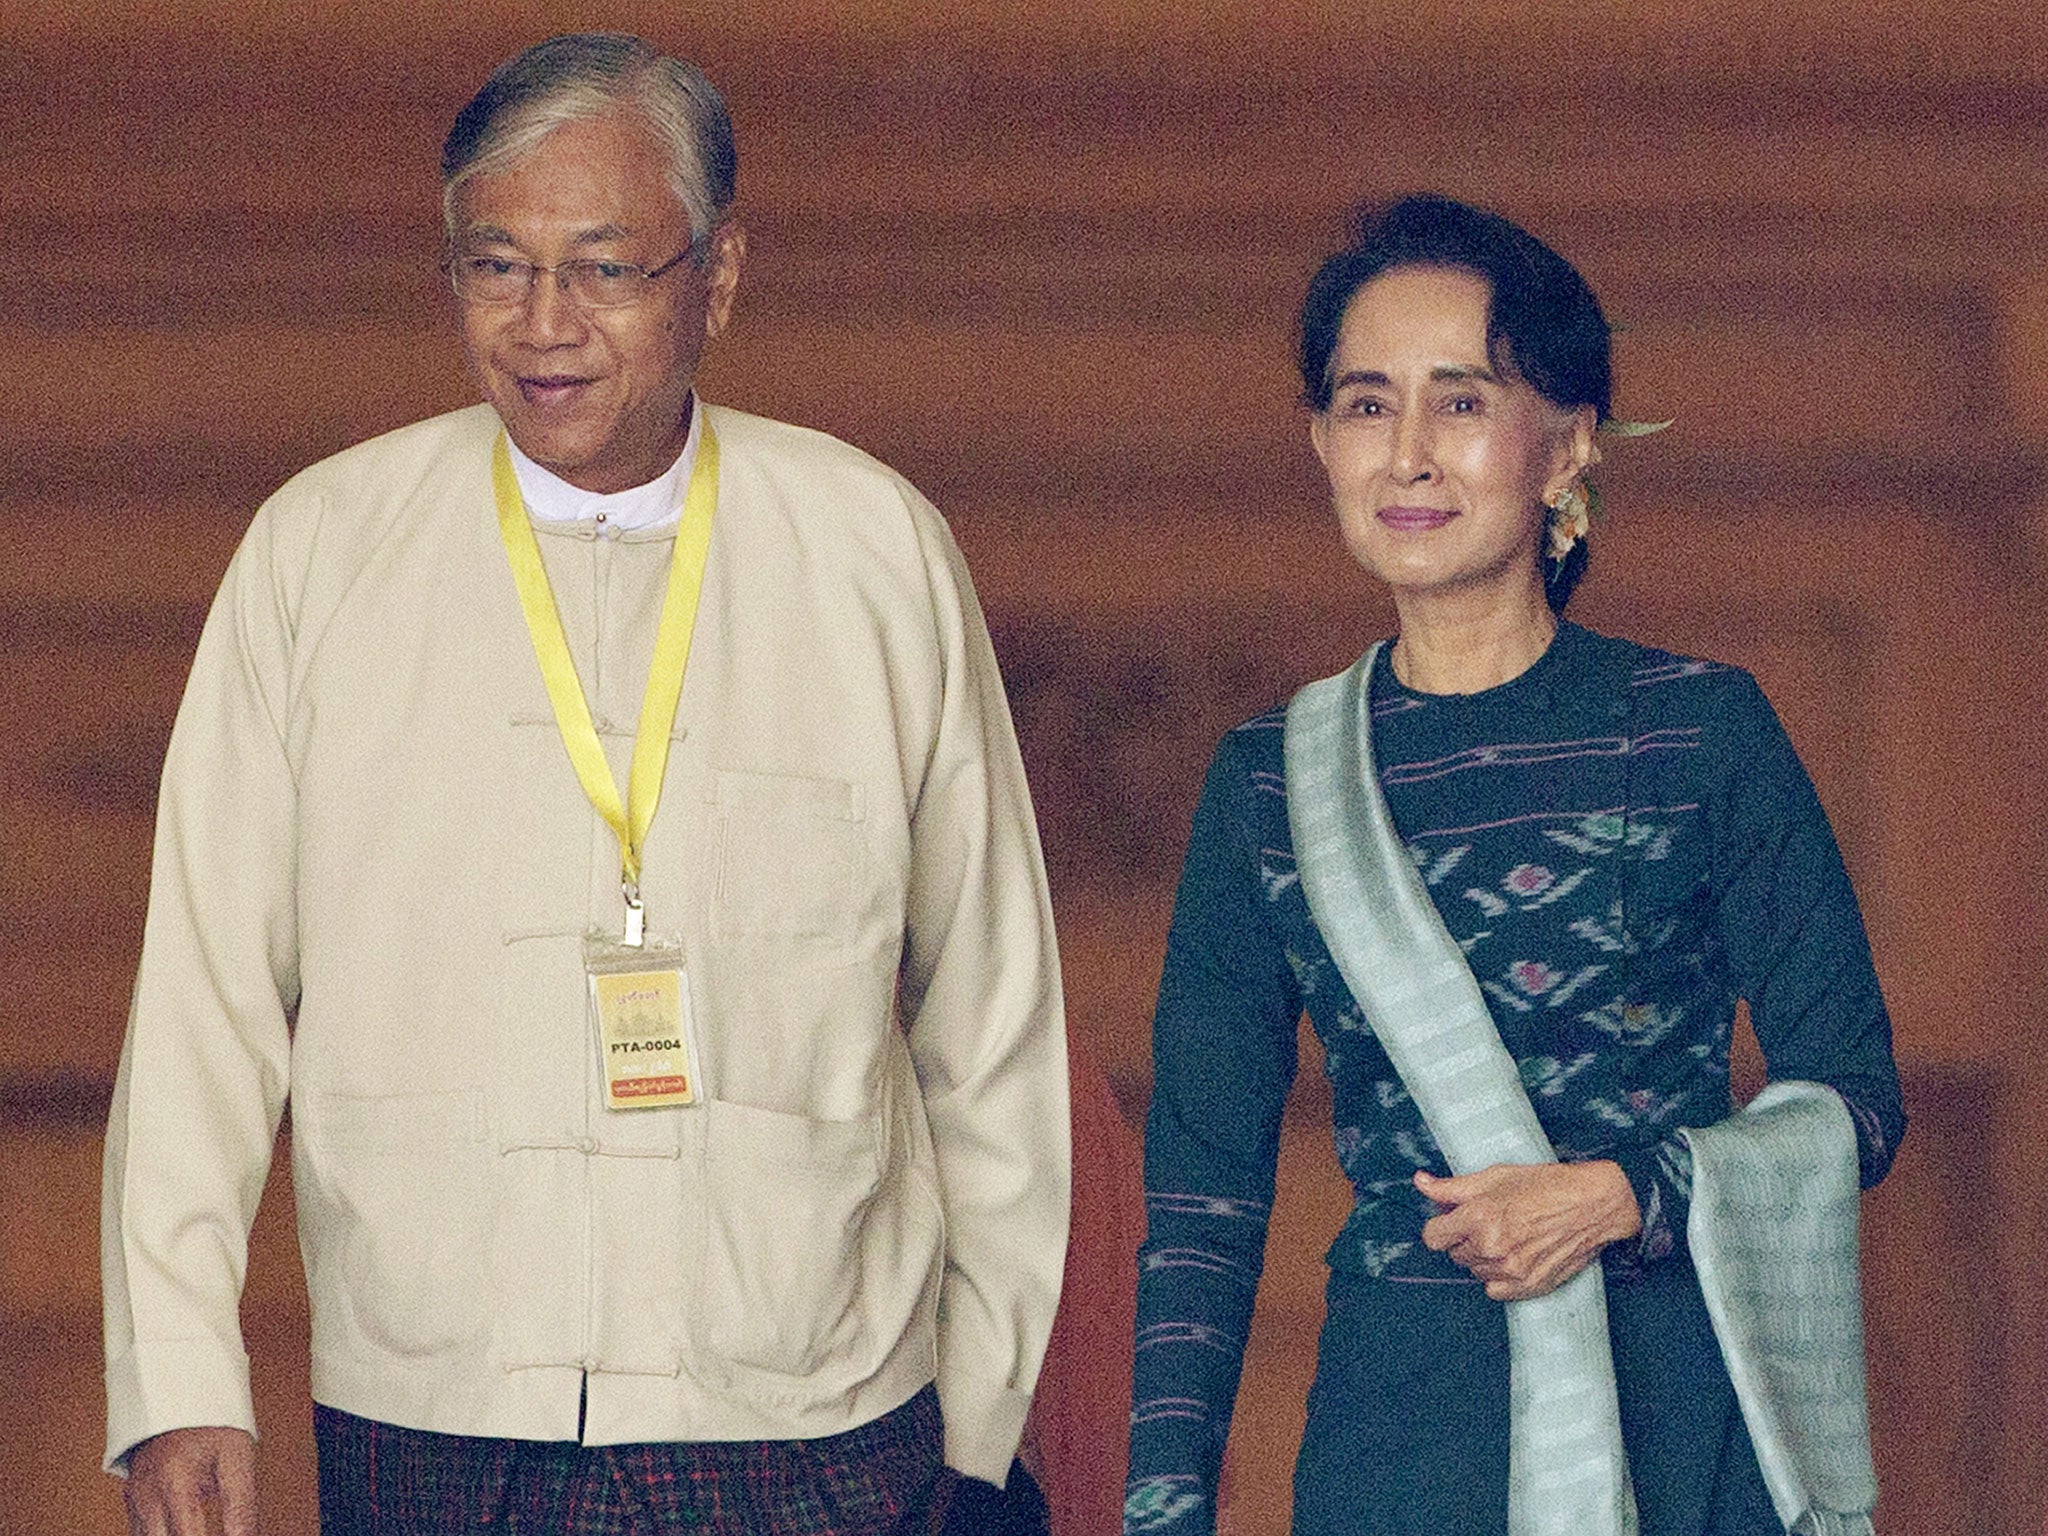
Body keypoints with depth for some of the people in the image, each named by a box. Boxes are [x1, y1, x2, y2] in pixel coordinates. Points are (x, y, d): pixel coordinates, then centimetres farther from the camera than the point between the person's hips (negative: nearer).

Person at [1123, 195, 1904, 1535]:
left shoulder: (1706, 732, -3)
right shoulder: (1270, 781, 3)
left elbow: (1854, 1102, -1)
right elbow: (1203, 1191, 5)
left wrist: (1617, 1195, -16)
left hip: (1684, 1417, -1)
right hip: (1399, 1415, 2)